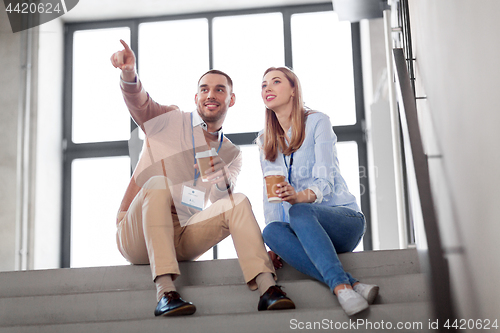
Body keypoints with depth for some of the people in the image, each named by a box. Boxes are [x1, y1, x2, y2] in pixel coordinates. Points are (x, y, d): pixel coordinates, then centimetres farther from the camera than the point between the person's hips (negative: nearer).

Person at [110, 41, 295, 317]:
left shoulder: (230, 154, 15)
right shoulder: (170, 121, 6)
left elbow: (221, 198, -5)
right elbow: (139, 103, -16)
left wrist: (221, 177, -29)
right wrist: (129, 73, -38)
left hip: (181, 241, 3)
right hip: (136, 236, -3)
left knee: (238, 202, -16)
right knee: (158, 184, -32)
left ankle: (266, 287, -32)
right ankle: (165, 292, -43)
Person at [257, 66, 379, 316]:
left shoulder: (317, 122, -1)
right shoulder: (264, 140, 15)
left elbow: (325, 180, -14)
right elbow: (270, 195, 8)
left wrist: (300, 196, -37)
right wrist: (274, 245, -8)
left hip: (344, 218, -4)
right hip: (305, 230, 4)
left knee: (299, 212, -36)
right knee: (271, 231, -32)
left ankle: (341, 286, -49)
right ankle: (352, 285, -43)